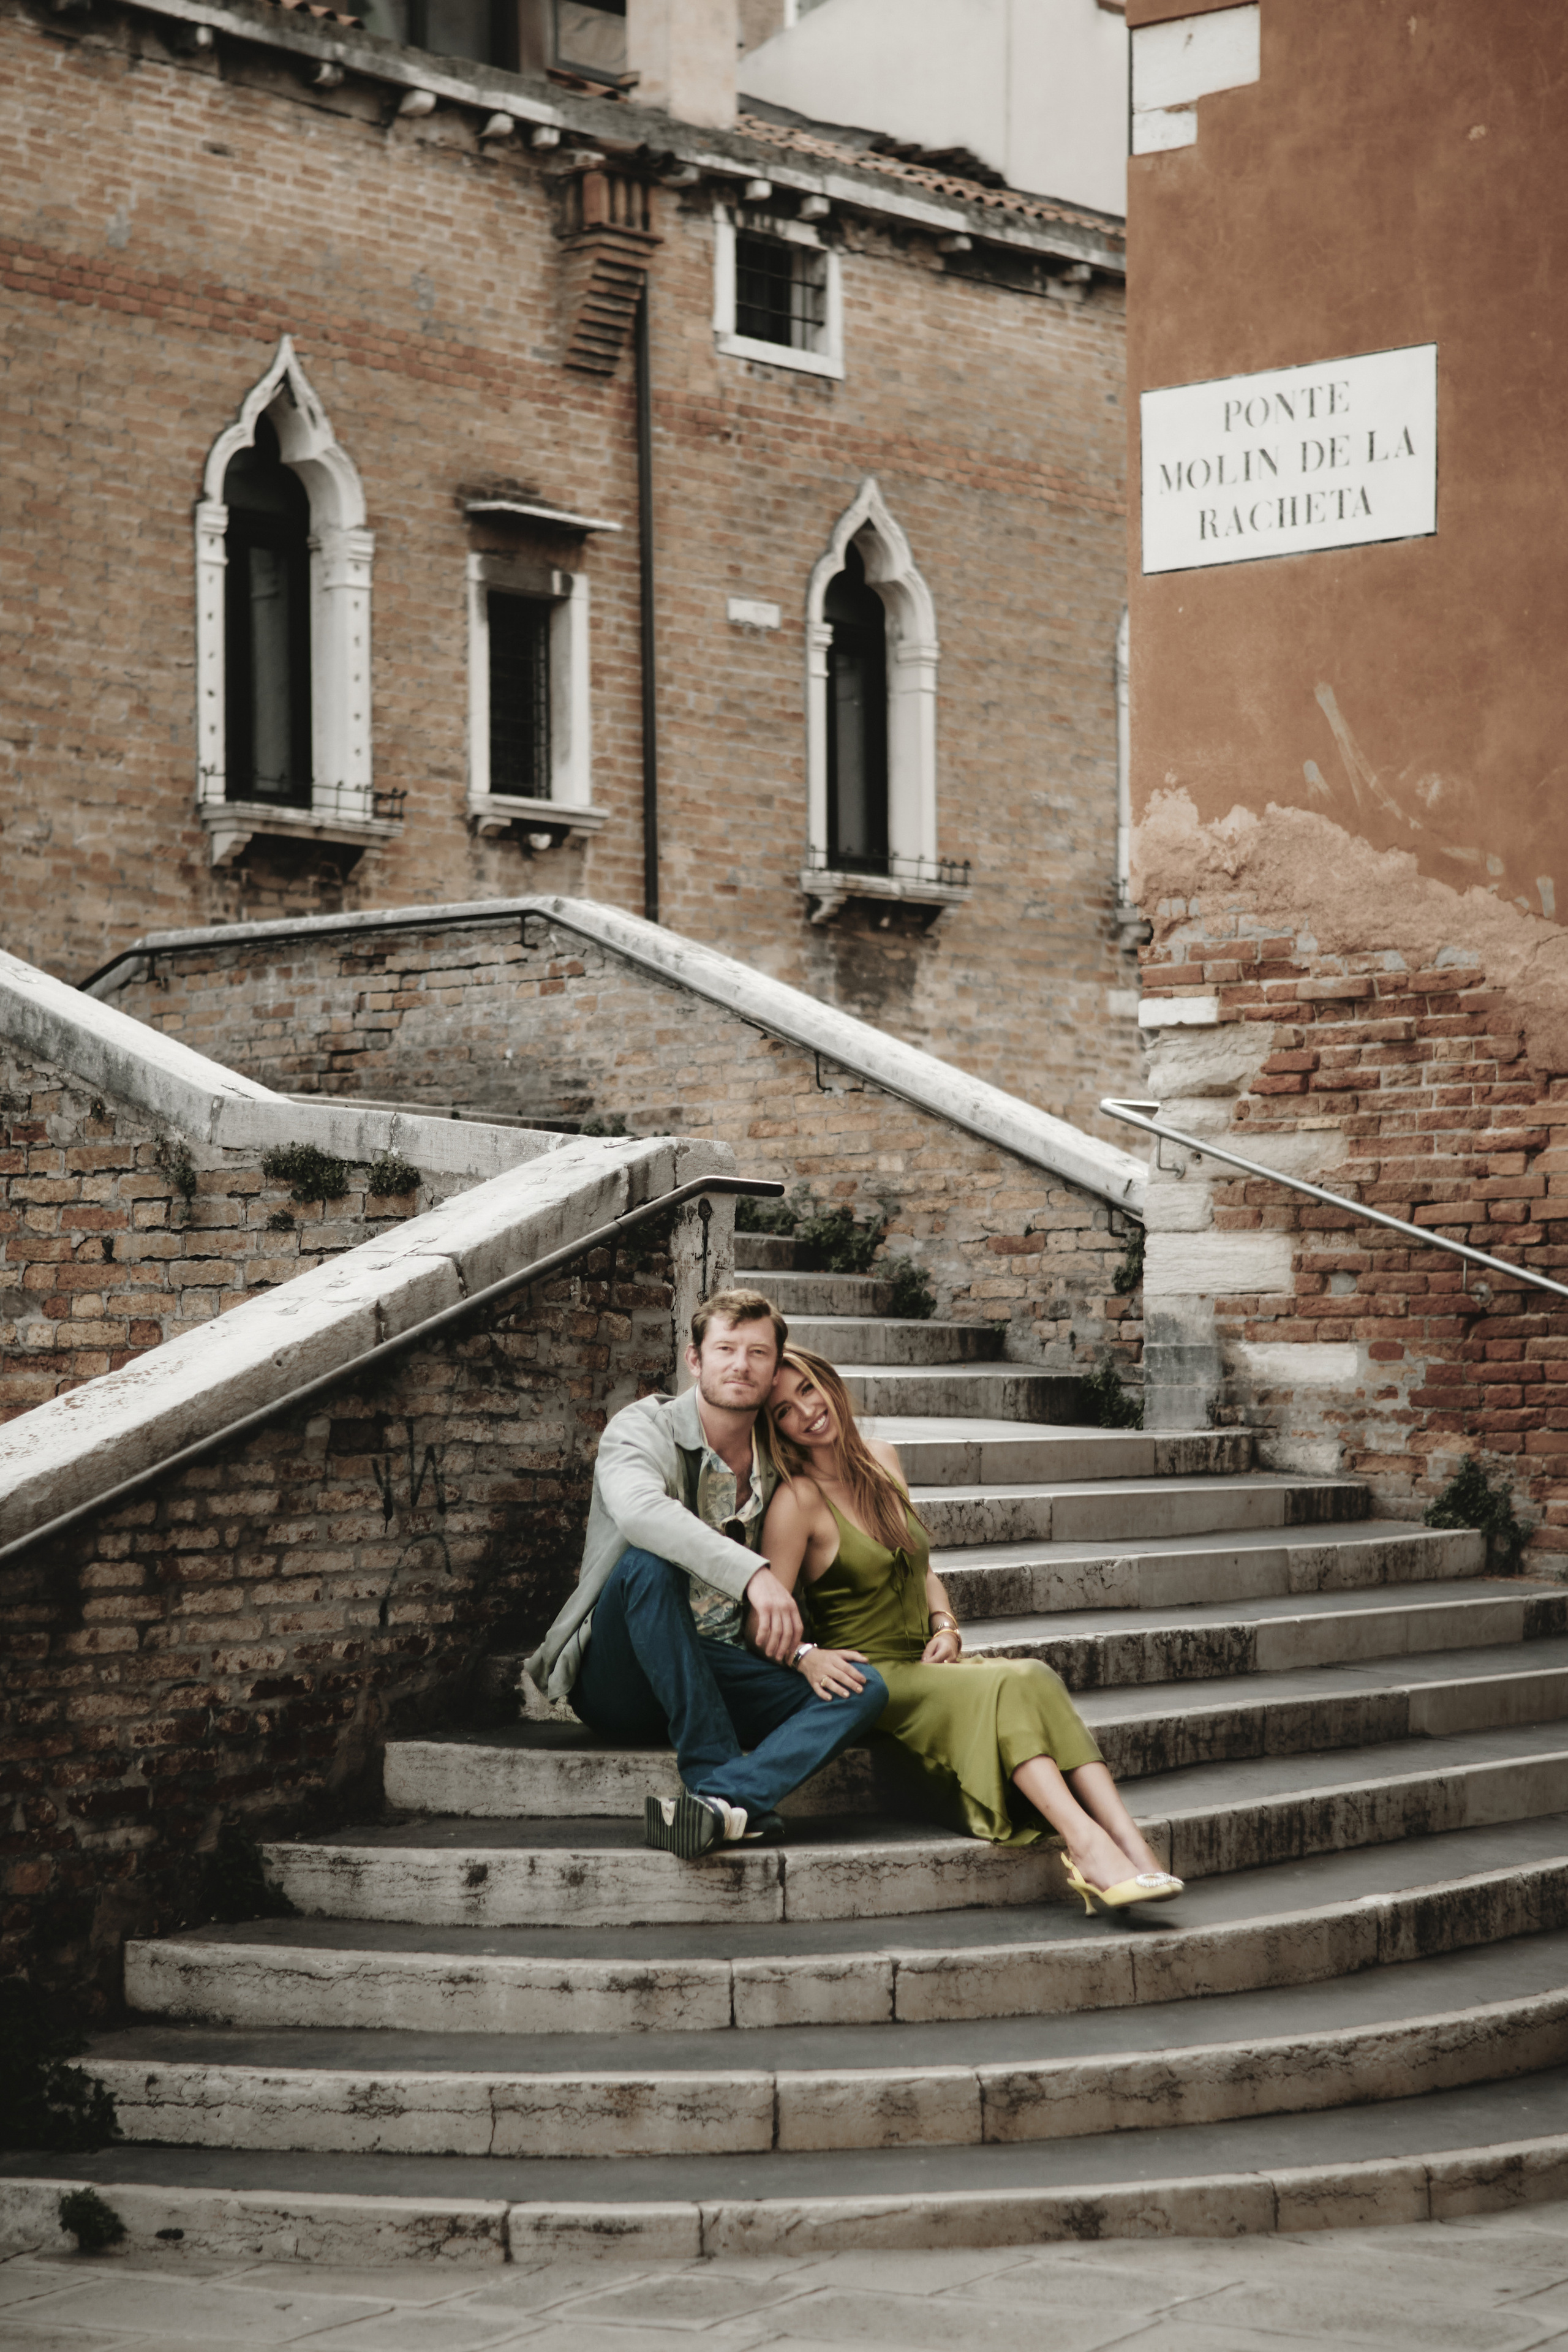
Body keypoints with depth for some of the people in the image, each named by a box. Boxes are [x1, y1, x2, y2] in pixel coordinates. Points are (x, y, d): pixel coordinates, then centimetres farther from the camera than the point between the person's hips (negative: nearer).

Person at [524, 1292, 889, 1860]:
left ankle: (724, 1799, -43)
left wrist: (800, 1653, -6)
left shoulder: (778, 1463, 12)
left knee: (864, 1688, -18)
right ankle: (717, 1774, -39)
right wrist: (752, 1573, -38)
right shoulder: (642, 1427, -5)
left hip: (716, 1676, 5)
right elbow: (638, 1509, -29)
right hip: (621, 1680, -5)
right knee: (648, 1563, -34)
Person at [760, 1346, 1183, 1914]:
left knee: (1035, 1679, -25)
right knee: (1008, 1688, -31)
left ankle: (1131, 1846, -41)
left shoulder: (880, 1460, 11)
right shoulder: (798, 1500, -9)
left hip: (926, 1669, 5)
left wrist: (944, 1625, 4)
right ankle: (1086, 1842, -46)